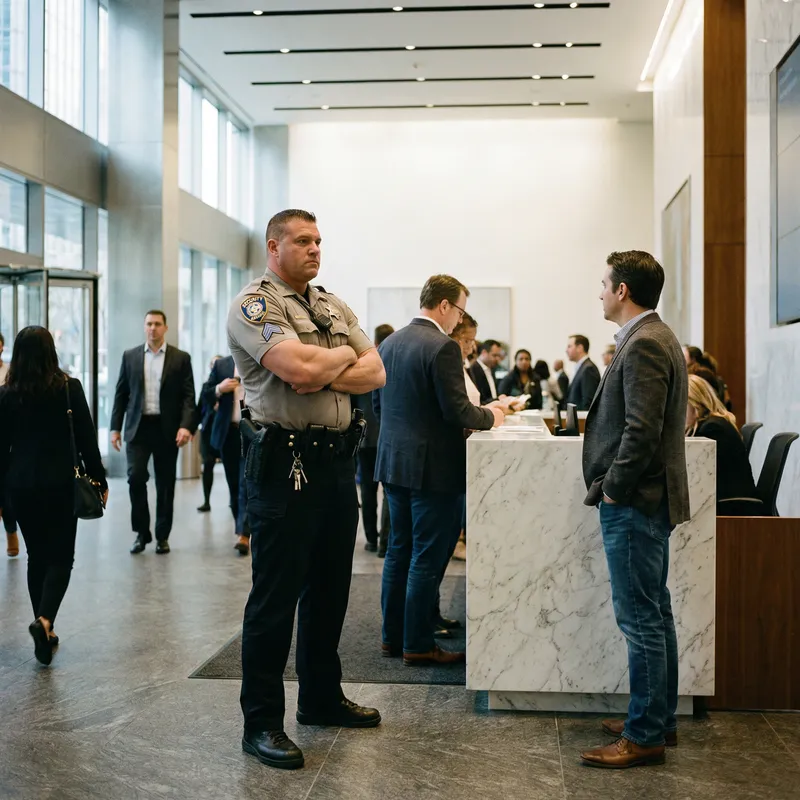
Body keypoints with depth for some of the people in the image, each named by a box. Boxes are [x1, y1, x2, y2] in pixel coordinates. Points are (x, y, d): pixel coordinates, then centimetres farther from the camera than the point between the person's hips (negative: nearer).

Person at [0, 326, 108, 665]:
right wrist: (99, 480, 3)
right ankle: (44, 620, -18)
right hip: (60, 483, -2)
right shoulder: (69, 388, -7)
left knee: (37, 556, 16)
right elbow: (87, 438, -5)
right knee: (60, 556, 5)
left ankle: (45, 629, 19)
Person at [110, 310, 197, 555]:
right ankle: (142, 532, 7)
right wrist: (115, 427, 4)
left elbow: (188, 396, -2)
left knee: (165, 485, 5)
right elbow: (121, 394, 9)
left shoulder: (181, 358, 2)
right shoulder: (130, 356, 8)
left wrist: (186, 426, -16)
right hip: (138, 427, 1)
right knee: (136, 478, -9)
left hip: (167, 429, -1)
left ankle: (162, 536, 16)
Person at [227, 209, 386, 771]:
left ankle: (322, 698, 33)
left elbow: (375, 373, 7)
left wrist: (324, 374, -11)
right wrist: (344, 354, -4)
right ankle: (262, 723, 11)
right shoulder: (254, 304, -8)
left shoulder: (333, 305, 15)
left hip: (339, 460, 8)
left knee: (330, 588, 17)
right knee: (275, 597, 0)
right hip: (286, 464, -8)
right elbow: (298, 367, -24)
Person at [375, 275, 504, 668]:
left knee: (399, 550, 16)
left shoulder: (390, 343, 8)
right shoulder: (443, 347, -17)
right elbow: (457, 411, -20)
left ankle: (393, 635, 24)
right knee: (427, 558, 1)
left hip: (393, 461, 8)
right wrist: (490, 417, -2)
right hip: (432, 466, -8)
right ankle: (418, 646, 9)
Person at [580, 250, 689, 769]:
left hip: (635, 503, -10)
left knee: (642, 620, -3)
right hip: (647, 499, 10)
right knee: (655, 615, 16)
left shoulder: (643, 344, -18)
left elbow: (642, 430, -25)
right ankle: (660, 719, 27)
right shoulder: (656, 338, 14)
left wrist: (613, 489, -14)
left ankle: (645, 736, 6)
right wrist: (613, 486, 13)